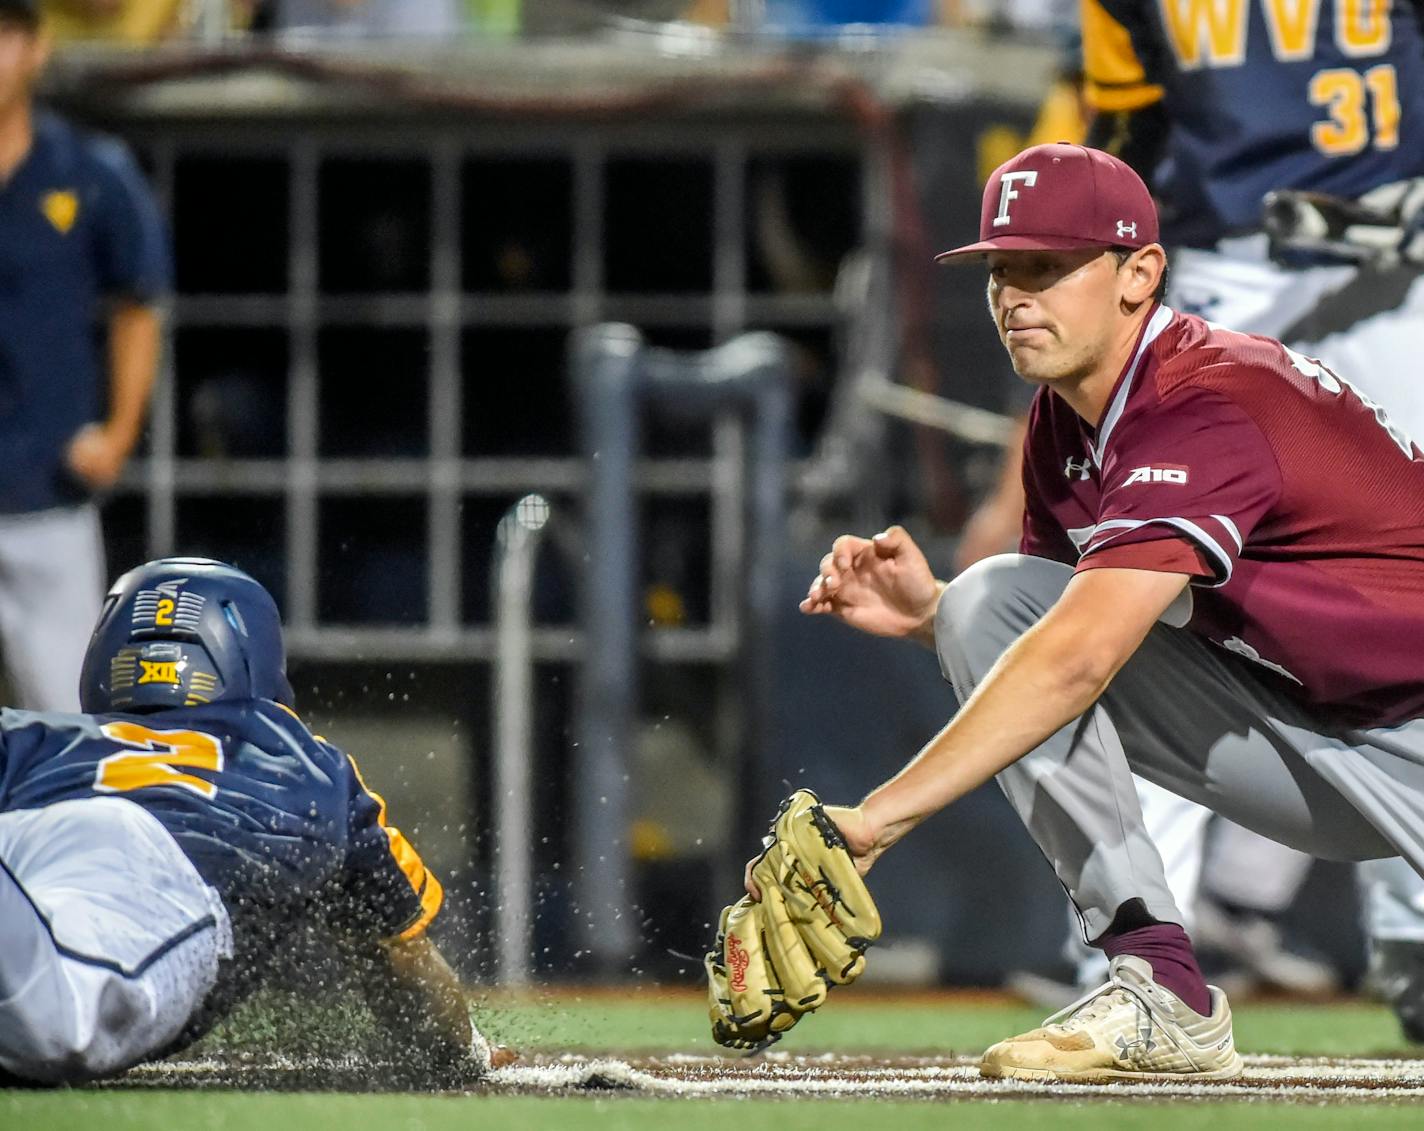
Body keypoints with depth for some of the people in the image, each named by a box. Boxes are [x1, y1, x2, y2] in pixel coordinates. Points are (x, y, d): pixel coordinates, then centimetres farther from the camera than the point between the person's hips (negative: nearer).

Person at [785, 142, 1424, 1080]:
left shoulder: (1210, 411, -25)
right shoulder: (1065, 424, 3)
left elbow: (1075, 662, -36)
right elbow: (1049, 636, 10)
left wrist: (876, 818, -40)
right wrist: (931, 612, -12)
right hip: (1296, 731, 8)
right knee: (995, 597, -5)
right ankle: (1162, 993, -10)